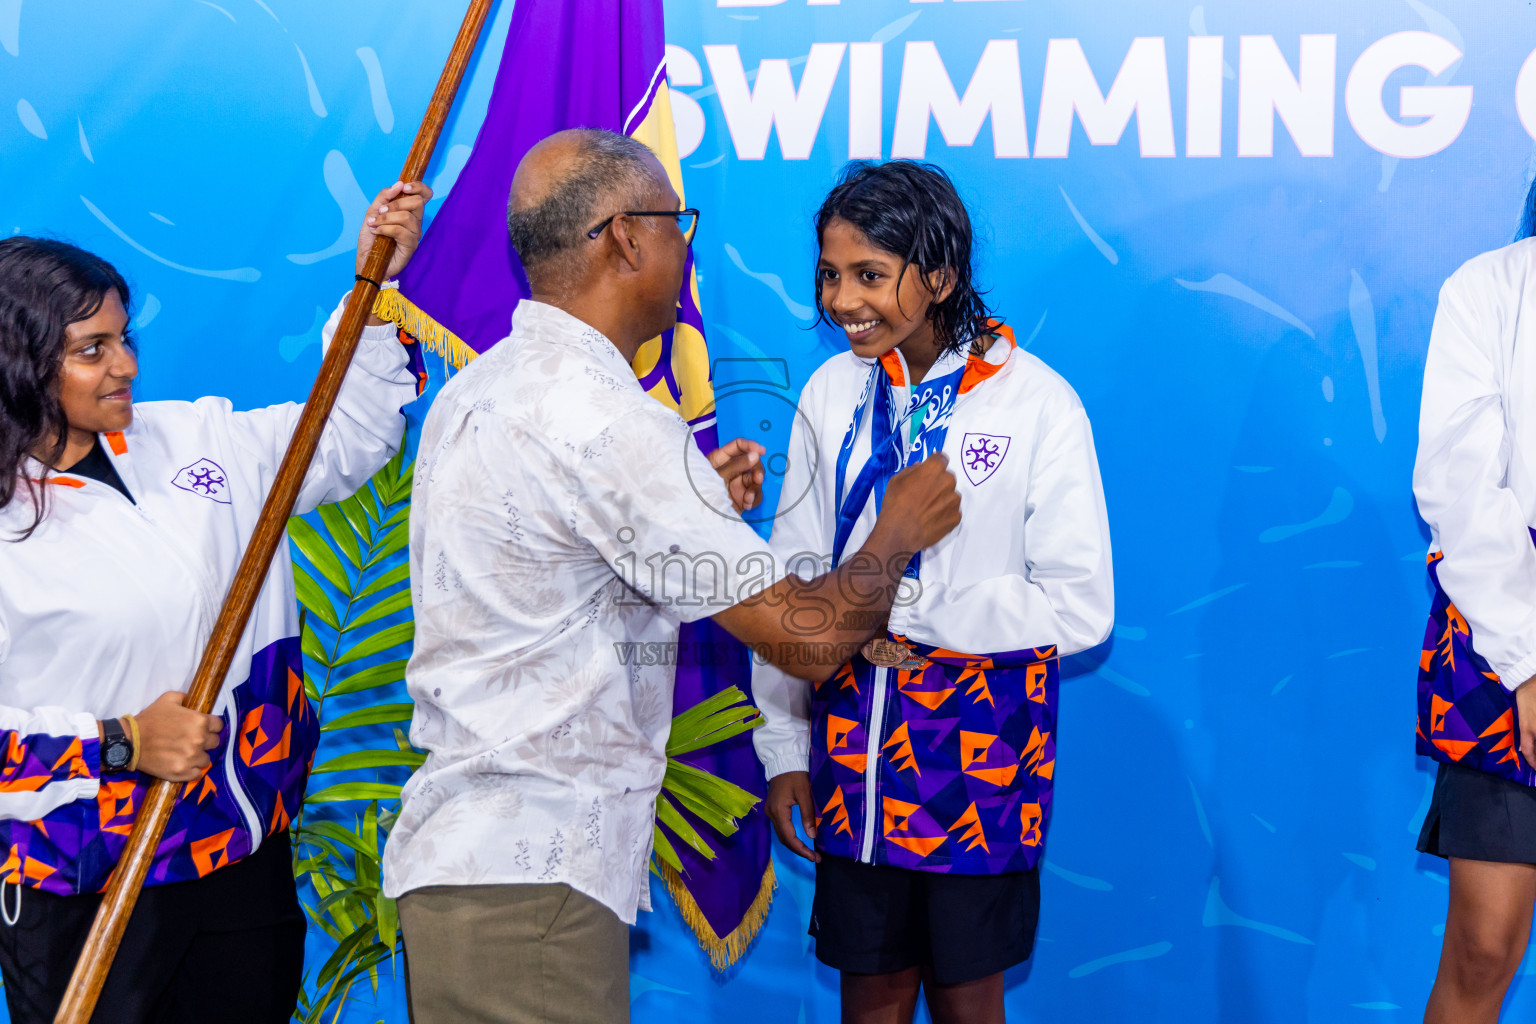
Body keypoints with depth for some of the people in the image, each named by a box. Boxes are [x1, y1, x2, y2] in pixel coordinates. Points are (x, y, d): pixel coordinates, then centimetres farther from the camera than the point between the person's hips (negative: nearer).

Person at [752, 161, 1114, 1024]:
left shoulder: (1037, 403, -9)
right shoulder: (834, 394, 3)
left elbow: (1079, 606, -11)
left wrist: (907, 612, -14)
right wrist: (783, 748, 7)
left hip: (981, 751, -3)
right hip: (852, 745, 3)